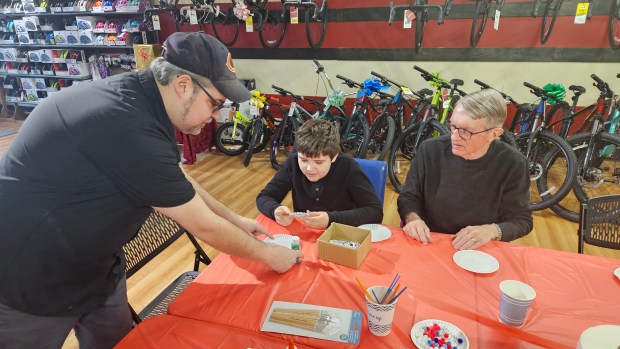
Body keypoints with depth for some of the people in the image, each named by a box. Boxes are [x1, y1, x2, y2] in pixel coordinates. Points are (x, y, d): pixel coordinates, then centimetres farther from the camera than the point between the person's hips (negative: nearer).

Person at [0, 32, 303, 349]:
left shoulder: (137, 96, -5)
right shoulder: (130, 128, -34)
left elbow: (180, 183, 9)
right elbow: (203, 226, -24)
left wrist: (236, 221, 12)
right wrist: (268, 254, -8)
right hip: (28, 276, -8)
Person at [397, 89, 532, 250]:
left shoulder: (512, 164, -10)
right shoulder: (430, 150, -8)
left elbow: (521, 220, -2)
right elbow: (408, 197, 0)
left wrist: (491, 231, -22)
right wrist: (413, 219, -21)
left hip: (480, 251, 1)